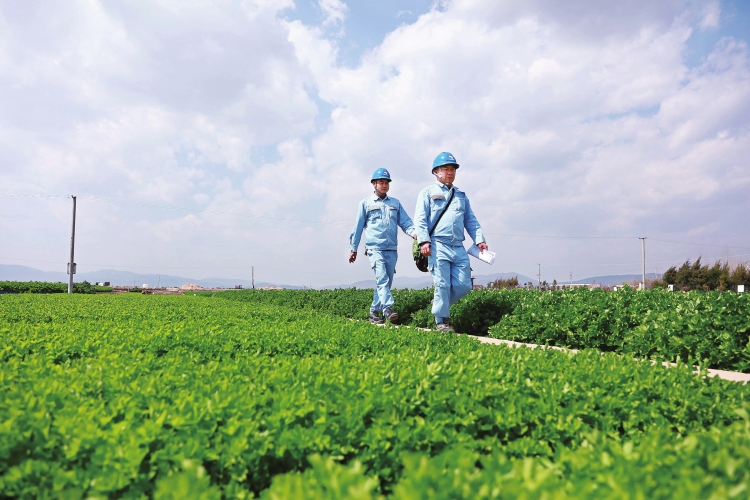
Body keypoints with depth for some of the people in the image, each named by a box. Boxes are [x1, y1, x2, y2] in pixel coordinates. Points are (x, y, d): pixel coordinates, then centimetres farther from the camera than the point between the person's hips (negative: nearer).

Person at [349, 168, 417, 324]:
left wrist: (414, 232, -13)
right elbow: (358, 227, 8)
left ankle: (374, 311, 17)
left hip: (392, 250, 4)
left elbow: (405, 222, 8)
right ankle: (388, 309, -27)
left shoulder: (395, 203, 16)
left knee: (386, 282, 7)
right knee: (382, 279, -19)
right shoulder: (365, 203, 7)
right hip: (375, 248, -4)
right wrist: (353, 249, 8)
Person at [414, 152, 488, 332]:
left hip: (459, 248, 5)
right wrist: (424, 241, -16)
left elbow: (471, 220, 22)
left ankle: (439, 304, 22)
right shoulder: (428, 193, 8)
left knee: (464, 285, -1)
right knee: (442, 284, -6)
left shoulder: (461, 195, 24)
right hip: (438, 246, -5)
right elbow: (420, 219, -2)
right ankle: (442, 320, 6)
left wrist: (479, 239, 8)